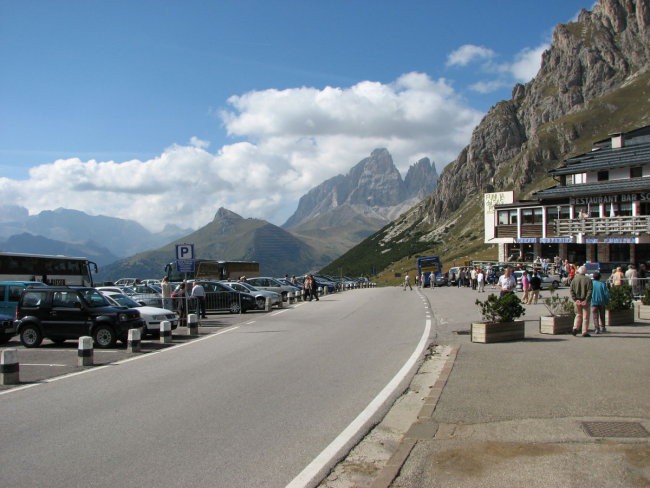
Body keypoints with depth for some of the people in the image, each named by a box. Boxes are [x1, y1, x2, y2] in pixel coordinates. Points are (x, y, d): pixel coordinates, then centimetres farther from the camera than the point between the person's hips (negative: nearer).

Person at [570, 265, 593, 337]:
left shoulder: (574, 280, 2)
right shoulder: (588, 280, -5)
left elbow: (571, 290, -3)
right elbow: (590, 291, -13)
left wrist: (575, 299, -5)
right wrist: (586, 300, -13)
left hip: (577, 301, 3)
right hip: (585, 301, -3)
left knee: (578, 315, 17)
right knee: (585, 316, 4)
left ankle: (575, 328, 1)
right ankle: (585, 332, 4)